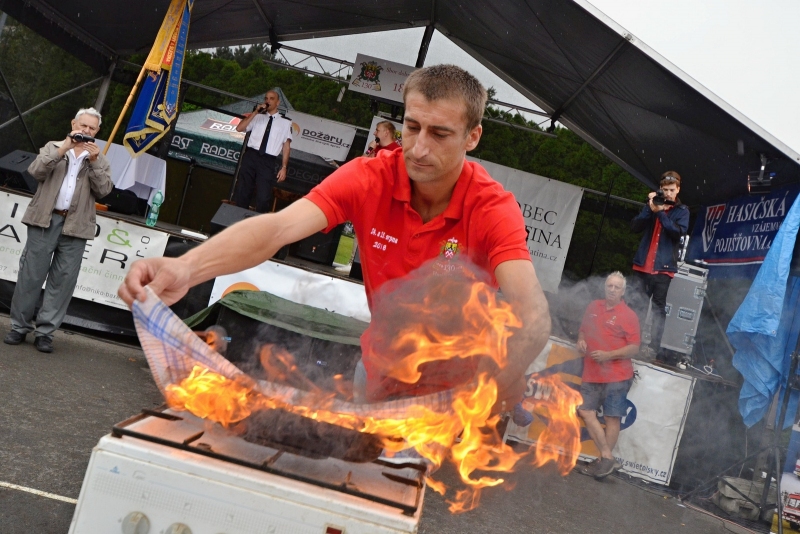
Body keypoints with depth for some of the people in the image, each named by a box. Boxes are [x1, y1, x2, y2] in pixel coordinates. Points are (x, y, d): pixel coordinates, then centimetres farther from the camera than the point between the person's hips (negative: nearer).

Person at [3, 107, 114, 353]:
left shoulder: (100, 160, 15)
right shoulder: (53, 147, 14)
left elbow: (103, 190, 0)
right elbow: (36, 171, -4)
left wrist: (94, 161, -9)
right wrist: (63, 148, -9)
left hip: (75, 226, 1)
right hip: (45, 220, -1)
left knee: (63, 280, -1)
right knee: (31, 275, 0)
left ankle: (45, 331, 4)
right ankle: (19, 326, 9)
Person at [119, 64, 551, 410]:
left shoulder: (493, 208, -24)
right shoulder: (369, 178, -19)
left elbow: (532, 316, -38)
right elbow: (279, 227, -34)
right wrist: (185, 267, -52)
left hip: (459, 382, -2)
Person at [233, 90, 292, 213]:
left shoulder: (285, 122, 11)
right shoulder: (257, 117, 16)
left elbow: (286, 146, 6)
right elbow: (239, 128, 5)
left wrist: (284, 167, -3)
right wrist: (255, 112, 0)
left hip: (268, 162, -2)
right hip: (251, 156, 2)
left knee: (263, 198, -8)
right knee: (242, 193, 4)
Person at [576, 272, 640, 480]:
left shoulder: (629, 315, -5)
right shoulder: (593, 307, 10)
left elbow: (634, 348, -9)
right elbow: (583, 329, 24)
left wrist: (608, 355, -18)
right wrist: (581, 340, 2)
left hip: (617, 375, -5)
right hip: (591, 374, 6)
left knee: (612, 417, -3)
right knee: (585, 411, -1)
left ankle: (604, 460, 4)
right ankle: (607, 457, 3)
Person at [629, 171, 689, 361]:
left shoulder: (682, 211, 6)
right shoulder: (653, 204, 12)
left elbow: (679, 232, -12)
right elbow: (635, 226, 2)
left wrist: (660, 213, -15)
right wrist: (649, 209, -10)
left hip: (663, 267, -2)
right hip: (642, 264, 3)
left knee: (659, 308, 1)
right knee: (638, 305, 4)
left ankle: (654, 347, 0)